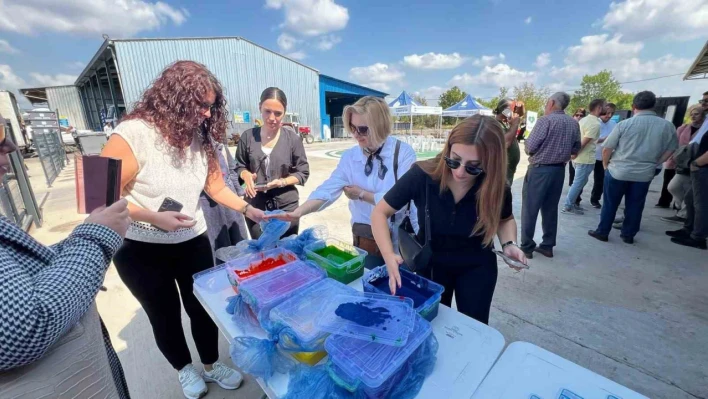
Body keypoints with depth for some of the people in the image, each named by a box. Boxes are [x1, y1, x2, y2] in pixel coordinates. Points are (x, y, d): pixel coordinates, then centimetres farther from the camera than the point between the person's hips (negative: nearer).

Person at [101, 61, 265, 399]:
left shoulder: (200, 137, -4)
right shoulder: (133, 134, -19)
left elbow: (216, 186, 1)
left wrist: (248, 210, -7)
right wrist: (154, 217, -26)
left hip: (193, 242, 4)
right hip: (141, 249, -3)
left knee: (203, 307, 15)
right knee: (165, 315, 17)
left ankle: (211, 366, 41)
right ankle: (184, 369, 45)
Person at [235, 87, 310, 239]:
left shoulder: (293, 138, -6)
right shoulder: (248, 137, -1)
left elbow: (303, 173, -3)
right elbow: (239, 166, 9)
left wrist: (282, 182, -19)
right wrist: (246, 175, -13)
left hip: (286, 206, -1)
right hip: (255, 206, 2)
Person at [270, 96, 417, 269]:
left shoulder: (403, 153, -13)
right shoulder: (350, 157, -3)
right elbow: (327, 190, -14)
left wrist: (362, 194, -12)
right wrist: (297, 212, -29)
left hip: (400, 241, -2)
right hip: (365, 242, 3)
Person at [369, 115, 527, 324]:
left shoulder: (497, 188, -23)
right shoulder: (422, 175, -30)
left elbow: (505, 219, 1)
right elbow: (380, 213, -21)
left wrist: (509, 244, -19)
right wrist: (389, 256, -35)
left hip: (477, 267, 1)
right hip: (430, 263, 0)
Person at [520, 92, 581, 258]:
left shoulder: (545, 120, -12)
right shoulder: (574, 123, 8)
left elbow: (530, 147, -15)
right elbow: (576, 149, 13)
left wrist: (526, 140, 6)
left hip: (539, 170, -6)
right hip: (559, 170, 7)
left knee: (530, 209, 1)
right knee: (551, 208, 13)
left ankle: (526, 247, 6)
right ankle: (548, 246, 20)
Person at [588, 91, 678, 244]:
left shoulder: (624, 124, -11)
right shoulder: (668, 126, -1)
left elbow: (606, 149, -7)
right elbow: (670, 150, 8)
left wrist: (606, 164, 7)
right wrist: (652, 163, 16)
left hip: (618, 171, -3)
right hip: (645, 174, 3)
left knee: (610, 204, 7)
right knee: (635, 206, 13)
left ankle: (602, 232, 15)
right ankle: (628, 235, 22)